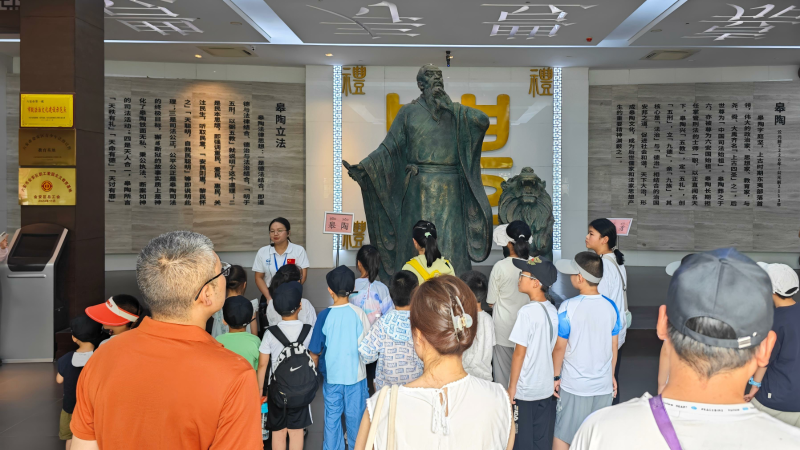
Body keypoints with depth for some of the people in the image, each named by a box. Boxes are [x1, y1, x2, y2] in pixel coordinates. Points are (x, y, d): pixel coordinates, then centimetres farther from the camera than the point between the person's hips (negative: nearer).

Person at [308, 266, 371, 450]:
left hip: (331, 375, 0)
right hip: (356, 374, 0)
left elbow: (315, 351, -5)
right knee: (355, 415, 15)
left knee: (332, 416, 15)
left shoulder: (325, 315, -12)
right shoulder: (358, 313, -13)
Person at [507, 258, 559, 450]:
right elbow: (554, 349, 9)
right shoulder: (553, 310, 1)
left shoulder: (527, 312, -19)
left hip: (525, 391, -6)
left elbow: (519, 353, -16)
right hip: (547, 389, 6)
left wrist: (512, 387, -8)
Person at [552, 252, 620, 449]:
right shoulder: (611, 306, -4)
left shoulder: (568, 307, -16)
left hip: (574, 386, -3)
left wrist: (556, 376, 3)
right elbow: (614, 347, 5)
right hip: (603, 385, 4)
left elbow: (560, 347, -10)